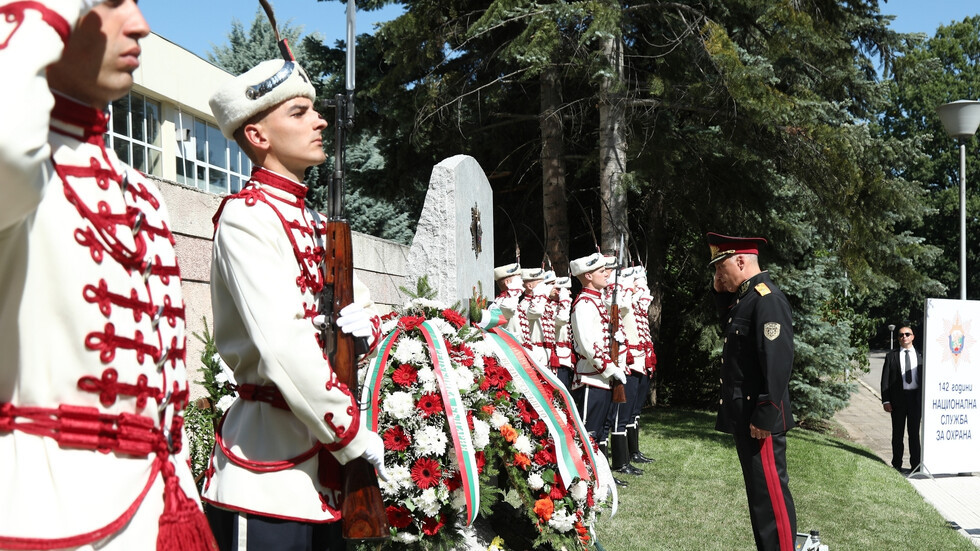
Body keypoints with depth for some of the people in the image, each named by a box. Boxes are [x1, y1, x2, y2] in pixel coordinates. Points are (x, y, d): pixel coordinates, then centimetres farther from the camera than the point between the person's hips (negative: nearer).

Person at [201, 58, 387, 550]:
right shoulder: (247, 216, -12)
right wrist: (354, 435, -16)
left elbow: (356, 307, 20)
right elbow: (285, 346, -22)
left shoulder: (313, 225, 16)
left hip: (324, 469, 8)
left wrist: (360, 323, -5)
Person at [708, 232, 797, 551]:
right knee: (757, 491, 16)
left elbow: (777, 363, -23)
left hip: (760, 418, -10)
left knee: (771, 493, -3)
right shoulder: (743, 298, 13)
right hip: (743, 416, 10)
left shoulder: (767, 299, -17)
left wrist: (764, 417, -23)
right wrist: (721, 295, 12)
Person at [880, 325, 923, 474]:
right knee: (898, 433, 6)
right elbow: (885, 379, 1)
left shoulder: (920, 357, 9)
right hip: (898, 398, -1)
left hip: (916, 398, 1)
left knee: (914, 432, 6)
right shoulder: (891, 356, 5)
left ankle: (915, 464, 14)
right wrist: (885, 400, -8)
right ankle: (897, 465, 14)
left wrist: (924, 401, 2)